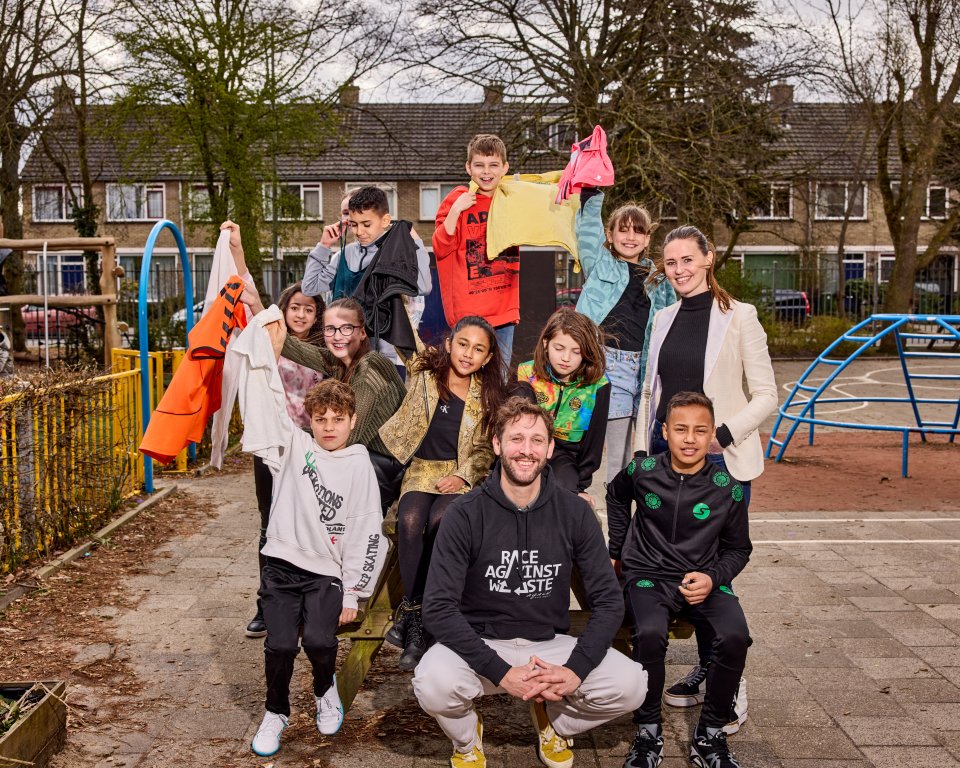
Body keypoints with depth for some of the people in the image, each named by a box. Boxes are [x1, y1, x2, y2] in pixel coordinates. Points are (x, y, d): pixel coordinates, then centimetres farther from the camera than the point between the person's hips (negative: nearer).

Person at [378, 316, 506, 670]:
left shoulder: (487, 395, 4)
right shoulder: (424, 374, 1)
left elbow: (484, 449, 8)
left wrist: (462, 476, -7)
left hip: (461, 476, 0)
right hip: (421, 471, 1)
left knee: (438, 523, -30)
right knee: (409, 521, -31)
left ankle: (411, 613, -18)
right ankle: (416, 608, -21)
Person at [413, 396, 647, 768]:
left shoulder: (574, 512, -6)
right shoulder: (466, 514, -13)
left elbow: (609, 600, -4)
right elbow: (438, 608, -17)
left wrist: (575, 669, -19)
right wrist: (502, 673, -25)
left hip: (550, 644, 2)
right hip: (479, 643, -2)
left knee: (630, 684, -20)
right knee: (433, 683, -33)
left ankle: (552, 719, 14)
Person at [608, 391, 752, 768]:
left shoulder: (727, 488, -5)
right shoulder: (643, 471, -4)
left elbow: (738, 549, 9)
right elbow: (615, 496, 21)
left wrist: (712, 577, -10)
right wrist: (616, 549, 21)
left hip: (704, 580, 1)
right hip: (648, 575, -1)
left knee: (734, 637, -29)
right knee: (650, 634, -33)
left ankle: (709, 736, -6)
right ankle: (648, 733, -10)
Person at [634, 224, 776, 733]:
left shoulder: (739, 317, -3)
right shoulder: (663, 319, 12)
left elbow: (766, 396, -4)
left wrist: (722, 435, -17)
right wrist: (640, 452, 9)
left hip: (721, 461, -5)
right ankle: (706, 668, 23)